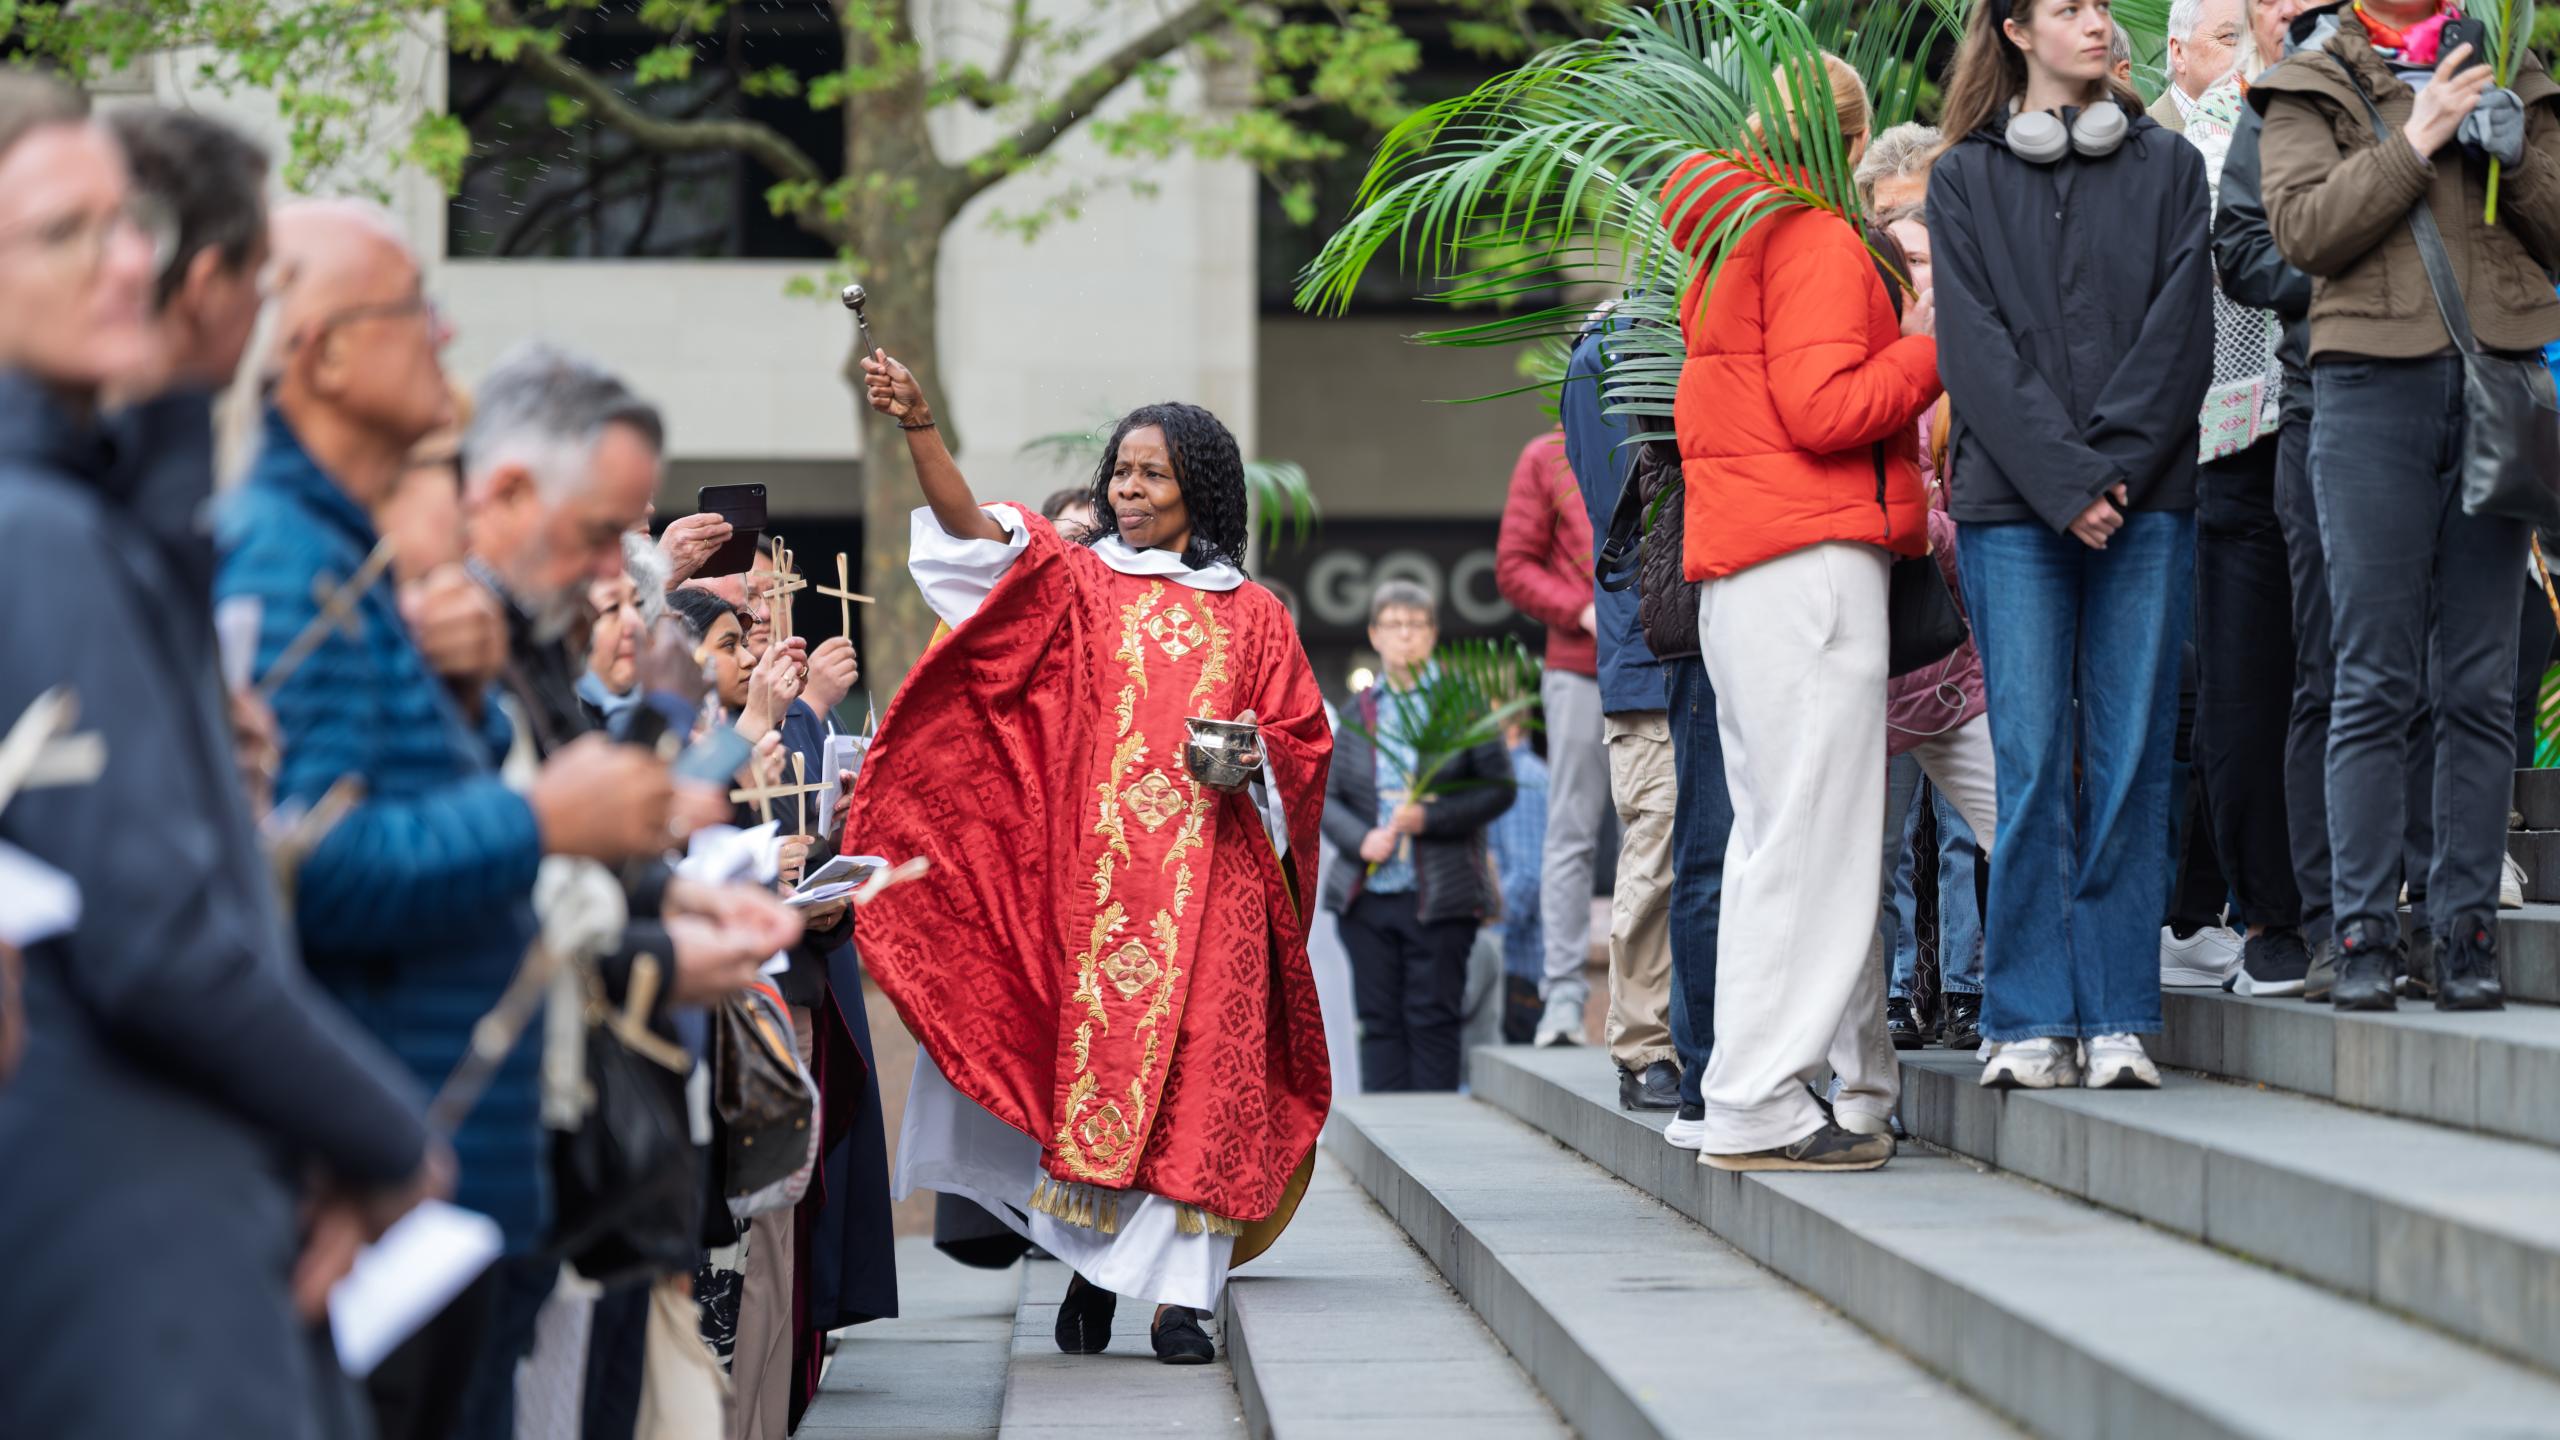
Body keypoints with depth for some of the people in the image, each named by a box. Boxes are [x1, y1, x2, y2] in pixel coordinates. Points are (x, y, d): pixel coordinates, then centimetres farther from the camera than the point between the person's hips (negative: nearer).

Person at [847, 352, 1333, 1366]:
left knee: (1195, 1065, -6)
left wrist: (1252, 758, -8)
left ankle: (1180, 1292, -6)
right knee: (1093, 1053, -3)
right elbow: (971, 530, -6)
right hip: (1094, 872, 0)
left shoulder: (1250, 617, 12)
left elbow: (1302, 742, 14)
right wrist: (917, 426, -19)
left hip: (1209, 877, 0)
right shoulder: (1074, 584, 9)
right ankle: (1088, 1268, 9)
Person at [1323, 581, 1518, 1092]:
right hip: (1368, 896, 3)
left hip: (1439, 896, -3)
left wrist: (1430, 817, -14)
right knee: (1380, 1021, 4)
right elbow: (1327, 796, 10)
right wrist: (1361, 839, -9)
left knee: (1433, 1020, -2)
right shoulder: (1359, 709, 11)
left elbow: (1498, 788, -2)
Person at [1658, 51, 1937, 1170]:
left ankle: (1758, 1097, 12)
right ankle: (1764, 1108, -11)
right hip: (1813, 557, -10)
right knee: (1812, 836, -9)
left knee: (1780, 835, 12)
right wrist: (1933, 347, -5)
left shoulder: (1726, 251, 20)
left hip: (1734, 572, 10)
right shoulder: (1814, 239, -8)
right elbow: (1823, 409, -17)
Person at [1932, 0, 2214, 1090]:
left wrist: (2115, 465, -10)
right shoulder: (1965, 179, 9)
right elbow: (1977, 350, -1)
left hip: (2147, 499, 1)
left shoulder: (2169, 167, 13)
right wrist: (2065, 483, -12)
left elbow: (2179, 334, 3)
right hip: (2012, 506, -1)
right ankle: (2031, 1022, -1)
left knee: (2131, 760, -2)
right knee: (2032, 762, -4)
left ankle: (2117, 1019, 2)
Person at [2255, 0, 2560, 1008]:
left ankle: (2468, 931, 5)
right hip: (2374, 381, -2)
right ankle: (2364, 935, 0)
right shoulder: (2311, 86, 10)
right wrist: (2414, 142, -11)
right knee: (2375, 679, -4)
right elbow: (2303, 228, -5)